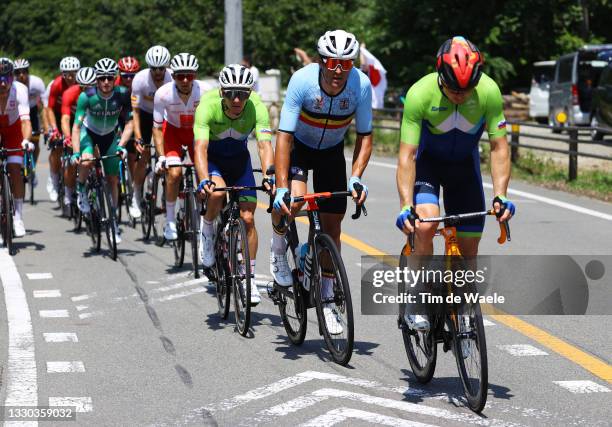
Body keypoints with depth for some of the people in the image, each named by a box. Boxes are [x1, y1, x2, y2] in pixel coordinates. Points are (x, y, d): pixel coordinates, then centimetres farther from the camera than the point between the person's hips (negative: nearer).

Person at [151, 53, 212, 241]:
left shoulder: (206, 91, -29)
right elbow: (157, 128, -18)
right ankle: (170, 220, -5)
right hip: (172, 129, -1)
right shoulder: (163, 93, -28)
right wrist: (161, 157, -26)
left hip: (197, 131, 1)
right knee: (174, 172, -22)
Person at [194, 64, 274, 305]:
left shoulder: (256, 107, -27)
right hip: (212, 157, -2)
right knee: (217, 193, -34)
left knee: (247, 218, -7)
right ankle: (207, 229, -2)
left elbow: (264, 145, -34)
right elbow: (200, 147, -40)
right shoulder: (208, 106, -32)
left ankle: (249, 278, 7)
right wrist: (204, 180, -56)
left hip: (239, 158, 2)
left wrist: (268, 176, -52)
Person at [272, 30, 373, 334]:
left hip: (332, 152, 2)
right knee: (294, 200, -31)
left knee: (332, 227, 1)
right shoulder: (302, 81, -32)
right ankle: (278, 250, 2)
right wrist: (281, 188, -39)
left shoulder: (361, 84, -26)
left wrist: (356, 177, -29)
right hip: (298, 146, -2)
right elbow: (284, 135, -32)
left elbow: (364, 136, -15)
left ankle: (326, 301, 15)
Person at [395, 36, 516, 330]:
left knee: (469, 247, -1)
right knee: (425, 225, -27)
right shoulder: (420, 94, -31)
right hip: (426, 160, -2)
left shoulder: (489, 91, -26)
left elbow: (499, 148, -19)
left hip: (464, 162, 2)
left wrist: (500, 195, -30)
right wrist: (406, 206, -39)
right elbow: (407, 155, -30)